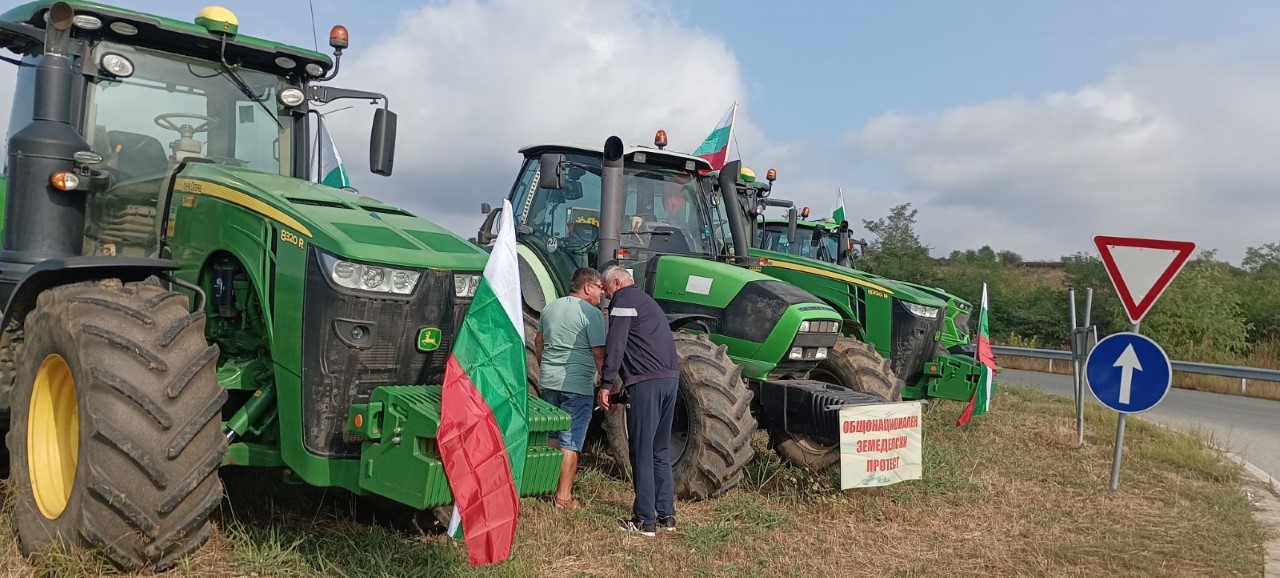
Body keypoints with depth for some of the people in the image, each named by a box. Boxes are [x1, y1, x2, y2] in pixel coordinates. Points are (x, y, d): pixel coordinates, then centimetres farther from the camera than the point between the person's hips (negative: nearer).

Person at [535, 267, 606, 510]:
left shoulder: (550, 307, 11)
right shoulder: (591, 313, -11)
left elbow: (538, 341, 20)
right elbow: (599, 354, -14)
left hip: (548, 382, 7)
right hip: (577, 385, -7)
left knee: (551, 437, 20)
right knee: (570, 443, -1)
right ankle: (564, 497, 2)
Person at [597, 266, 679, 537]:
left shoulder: (623, 300, -1)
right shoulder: (646, 300, 26)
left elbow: (616, 344, -14)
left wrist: (606, 384, -15)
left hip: (647, 381, -9)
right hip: (670, 377, 9)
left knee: (642, 451, -3)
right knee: (660, 450, 15)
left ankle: (645, 520, 0)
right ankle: (666, 515, 19)